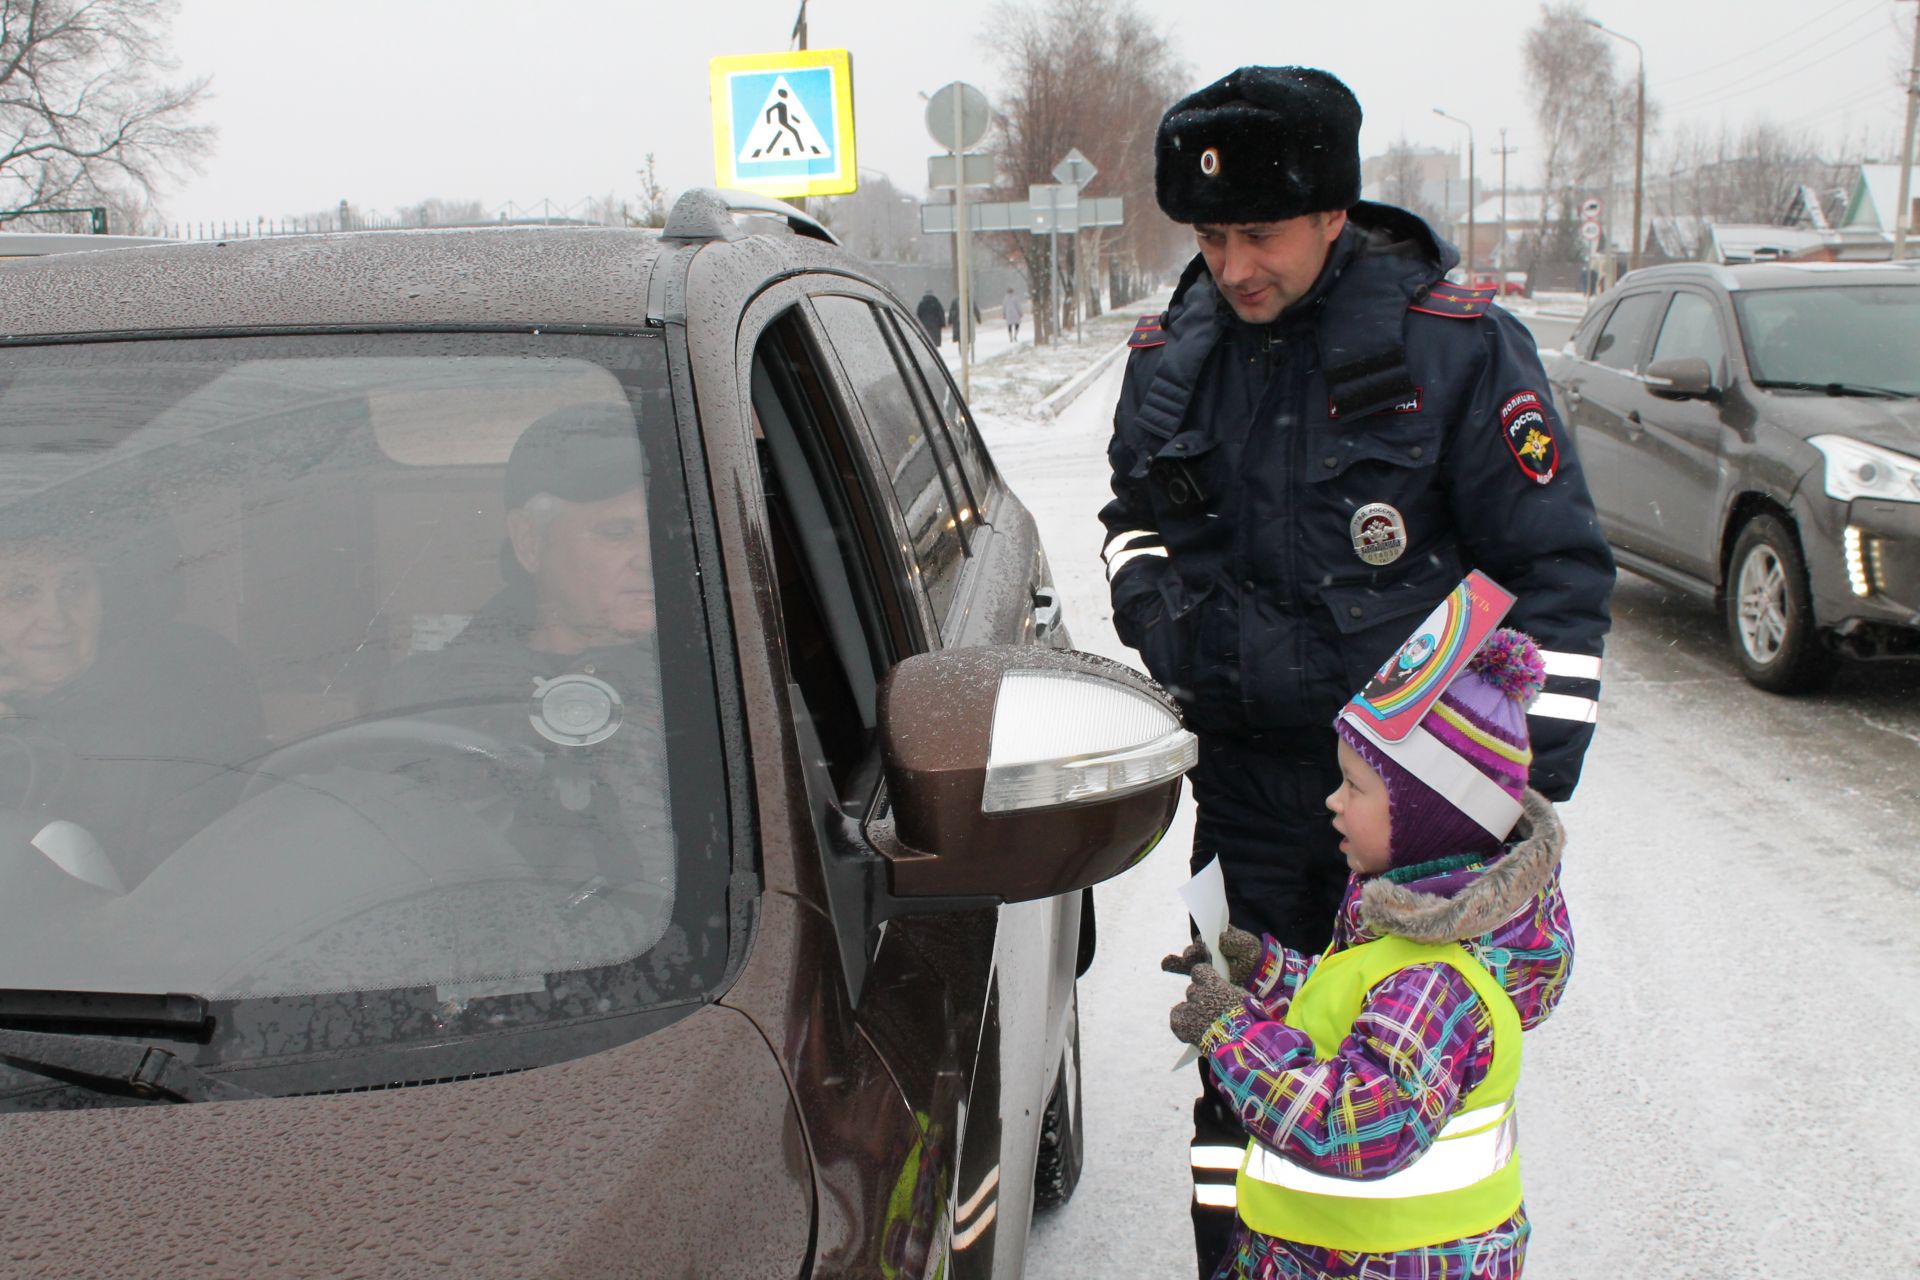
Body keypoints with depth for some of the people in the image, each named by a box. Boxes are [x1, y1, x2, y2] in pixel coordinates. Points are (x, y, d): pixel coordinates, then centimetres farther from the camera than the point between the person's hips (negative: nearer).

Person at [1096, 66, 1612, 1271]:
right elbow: (1136, 510, 23)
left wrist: (1536, 785, -11)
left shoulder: (1455, 345, -10)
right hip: (1246, 777, 4)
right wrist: (1148, 592, 1)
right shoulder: (1173, 354, 3)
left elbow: (1560, 571, -7)